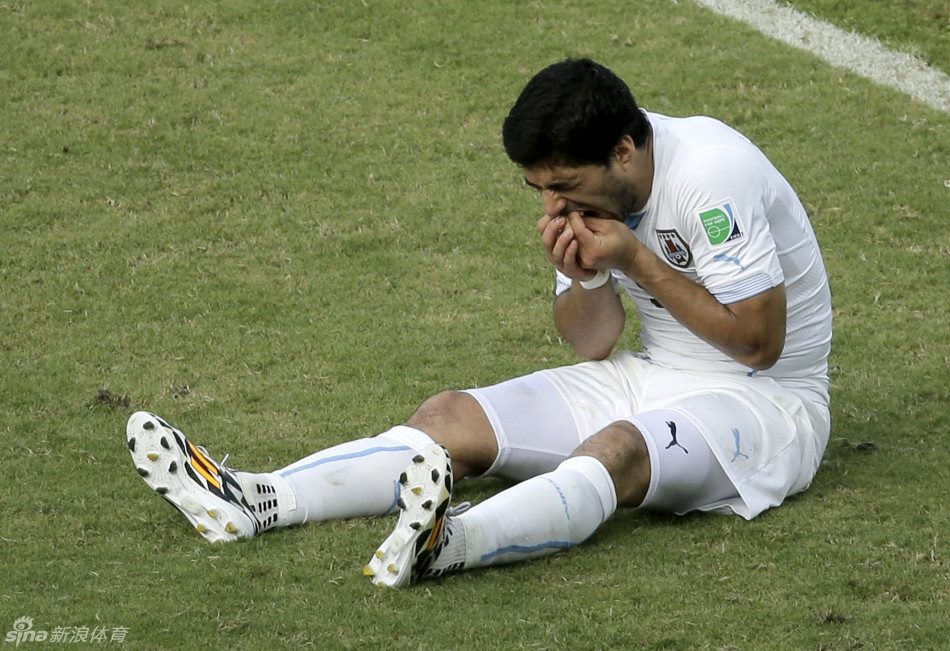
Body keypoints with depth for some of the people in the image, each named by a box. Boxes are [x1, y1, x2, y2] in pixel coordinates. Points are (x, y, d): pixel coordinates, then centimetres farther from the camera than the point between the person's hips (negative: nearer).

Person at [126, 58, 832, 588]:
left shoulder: (712, 175, -23)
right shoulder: (589, 185, 1)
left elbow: (758, 341, -22)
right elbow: (591, 342, 4)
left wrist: (637, 260, -22)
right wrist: (587, 276, -18)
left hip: (762, 399, -7)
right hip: (648, 377, 7)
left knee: (615, 449, -39)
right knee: (454, 414, -10)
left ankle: (452, 541, -64)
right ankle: (251, 501, -26)